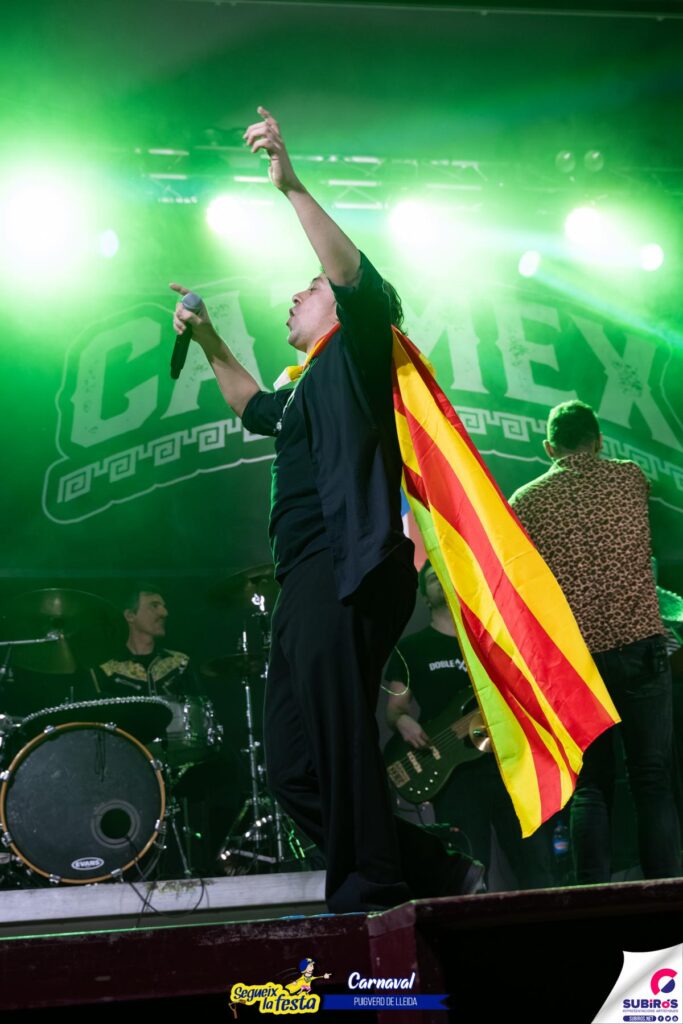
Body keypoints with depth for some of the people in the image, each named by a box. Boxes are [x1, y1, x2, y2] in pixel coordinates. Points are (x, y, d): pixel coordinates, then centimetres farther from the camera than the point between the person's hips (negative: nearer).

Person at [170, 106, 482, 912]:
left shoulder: (356, 354, 6)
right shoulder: (307, 390, 31)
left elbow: (356, 277, -13)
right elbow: (252, 408, 51)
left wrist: (290, 184, -20)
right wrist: (208, 341, 43)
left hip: (348, 572, -10)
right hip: (308, 582, 10)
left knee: (334, 732, -21)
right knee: (294, 769, 5)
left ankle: (369, 890, -17)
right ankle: (430, 872, 8)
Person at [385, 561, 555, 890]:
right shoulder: (411, 648, 11)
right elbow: (395, 707, 8)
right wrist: (403, 721, -14)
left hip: (507, 761, 2)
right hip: (454, 770, -2)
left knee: (536, 868, 1)